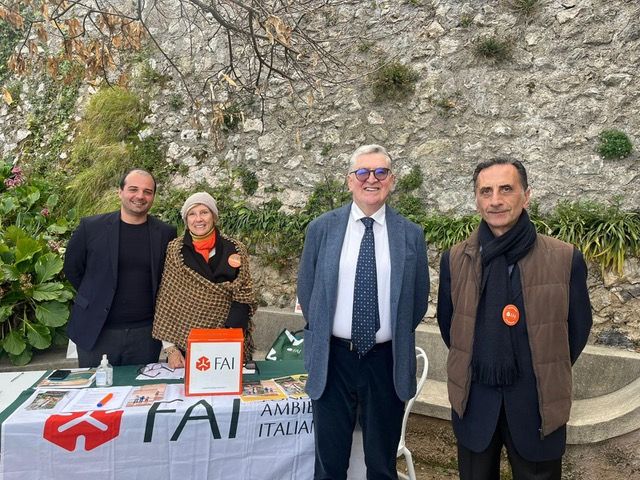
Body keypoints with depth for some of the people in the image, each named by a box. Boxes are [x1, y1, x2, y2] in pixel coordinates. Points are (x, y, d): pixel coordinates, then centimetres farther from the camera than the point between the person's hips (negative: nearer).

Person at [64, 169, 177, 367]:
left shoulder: (166, 233, 0)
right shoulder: (90, 227, -3)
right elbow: (72, 269, 8)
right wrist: (95, 299, 9)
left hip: (146, 334, 1)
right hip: (96, 333, 0)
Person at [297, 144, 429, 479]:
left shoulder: (411, 235, -2)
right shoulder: (321, 229, -2)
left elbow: (419, 298, 7)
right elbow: (306, 289, 7)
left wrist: (397, 337, 6)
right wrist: (322, 332, 8)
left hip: (387, 361, 1)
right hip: (332, 359, 0)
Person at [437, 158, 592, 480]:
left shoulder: (565, 260, -12)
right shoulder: (454, 259, -6)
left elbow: (578, 329, 2)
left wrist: (544, 376, 9)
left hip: (537, 404, -1)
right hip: (473, 401, 2)